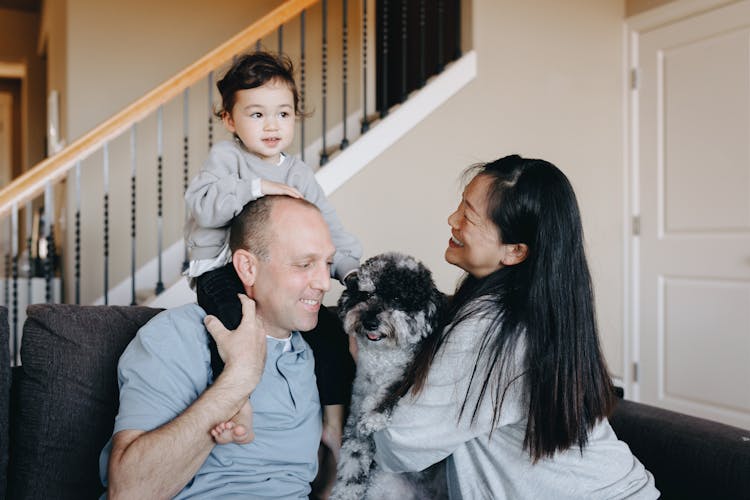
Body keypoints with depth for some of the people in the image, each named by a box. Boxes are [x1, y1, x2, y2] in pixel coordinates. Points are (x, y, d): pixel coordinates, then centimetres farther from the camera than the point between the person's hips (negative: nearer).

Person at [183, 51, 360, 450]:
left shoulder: (298, 174, 13)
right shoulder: (225, 157, 0)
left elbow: (328, 228, 8)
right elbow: (203, 204, -19)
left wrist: (349, 268, -9)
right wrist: (258, 188, -20)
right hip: (223, 272, -5)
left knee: (330, 331, -7)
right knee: (236, 323, -36)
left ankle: (334, 425, 6)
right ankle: (238, 410, -24)